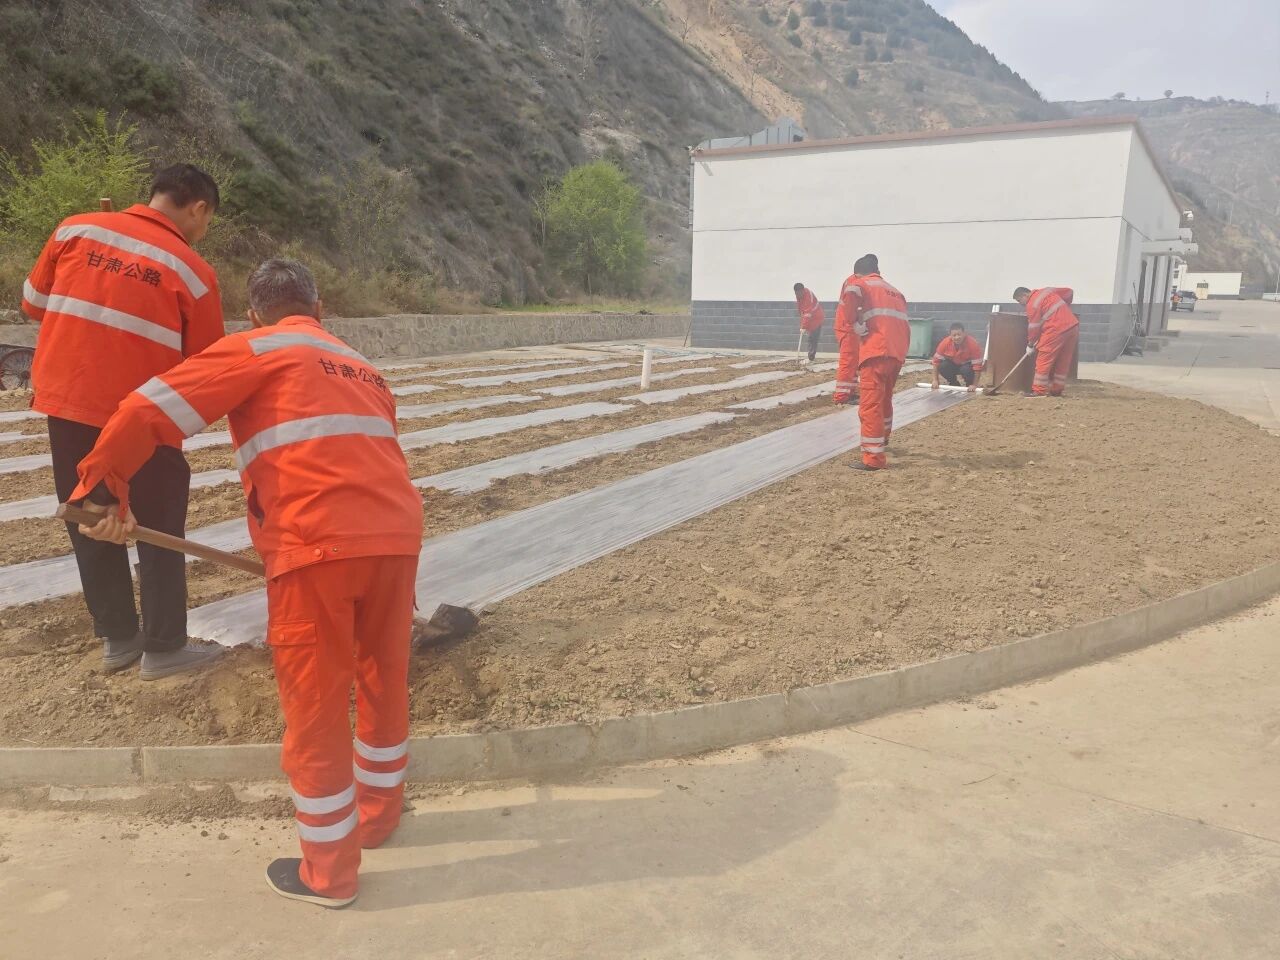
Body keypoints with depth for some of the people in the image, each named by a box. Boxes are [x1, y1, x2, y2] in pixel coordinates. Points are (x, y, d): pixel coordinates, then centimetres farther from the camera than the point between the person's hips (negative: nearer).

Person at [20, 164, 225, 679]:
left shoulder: (75, 229, 2)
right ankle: (164, 649, 16)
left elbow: (33, 303, 12)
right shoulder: (193, 271, -7)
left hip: (66, 403, 4)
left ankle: (117, 639, 27)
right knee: (160, 529, 10)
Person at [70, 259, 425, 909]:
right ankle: (378, 816, 42)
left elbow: (152, 410, 1)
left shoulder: (255, 350, 10)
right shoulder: (362, 368, 26)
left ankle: (329, 873, 24)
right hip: (397, 534, 6)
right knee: (384, 679, 23)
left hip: (317, 543, -5)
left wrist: (102, 485, 12)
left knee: (315, 708, 9)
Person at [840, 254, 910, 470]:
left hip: (876, 351, -7)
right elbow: (905, 324, 23)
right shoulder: (895, 292, 29)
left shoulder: (860, 283, 9)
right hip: (898, 352, 7)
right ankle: (883, 436, 50)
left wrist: (854, 323, -3)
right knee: (884, 397, 28)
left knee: (870, 404, -8)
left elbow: (851, 291, -15)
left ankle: (874, 458, -13)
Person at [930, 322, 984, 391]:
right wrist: (935, 380, -16)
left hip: (967, 365, -3)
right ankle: (954, 384, -1)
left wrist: (974, 385, -31)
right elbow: (936, 360, -15)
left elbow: (977, 365, -28)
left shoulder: (972, 344, -30)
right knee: (942, 366, -28)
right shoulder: (946, 342, -22)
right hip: (953, 364, 3)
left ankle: (969, 384, -3)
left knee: (966, 370, -36)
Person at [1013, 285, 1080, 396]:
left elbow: (1034, 327, -4)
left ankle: (1039, 391, -3)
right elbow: (1068, 292, 26)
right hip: (1073, 326, 9)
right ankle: (1057, 390, 17)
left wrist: (1030, 345, 7)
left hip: (1057, 329, -9)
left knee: (1043, 360, -2)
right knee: (1063, 362, 12)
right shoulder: (1046, 291, 17)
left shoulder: (1032, 304, -6)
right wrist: (1064, 310, 34)